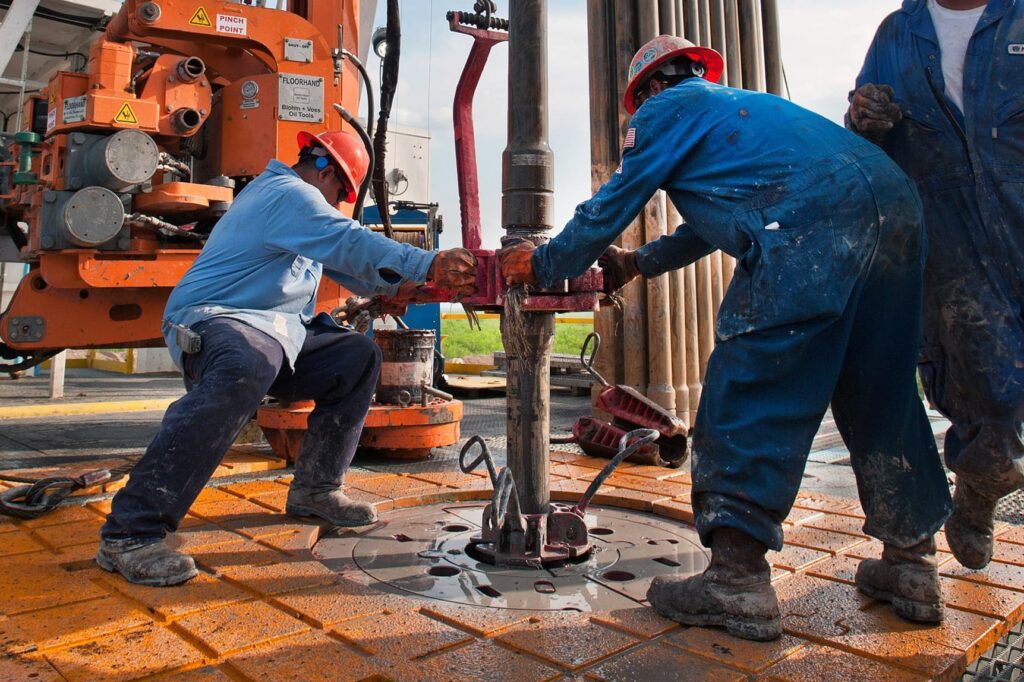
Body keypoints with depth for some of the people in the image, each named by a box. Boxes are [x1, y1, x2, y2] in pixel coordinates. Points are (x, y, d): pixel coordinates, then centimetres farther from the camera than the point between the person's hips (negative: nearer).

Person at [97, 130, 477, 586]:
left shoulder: (287, 194, 25)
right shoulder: (288, 193, -9)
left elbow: (347, 268, 25)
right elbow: (349, 244, -26)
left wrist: (418, 284, 15)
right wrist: (430, 266, -29)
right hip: (214, 321, -11)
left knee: (358, 356, 5)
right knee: (246, 369, -42)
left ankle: (314, 489, 10)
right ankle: (129, 532, -37)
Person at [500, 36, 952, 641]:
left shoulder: (668, 108, 14)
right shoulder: (740, 106, 39)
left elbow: (611, 207, 14)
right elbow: (720, 219, 46)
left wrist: (543, 263, 28)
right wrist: (639, 263, 54)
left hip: (810, 225, -9)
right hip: (898, 203, 9)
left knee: (747, 392, -5)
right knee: (879, 394, 14)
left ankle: (739, 579, -6)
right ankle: (911, 564, 22)